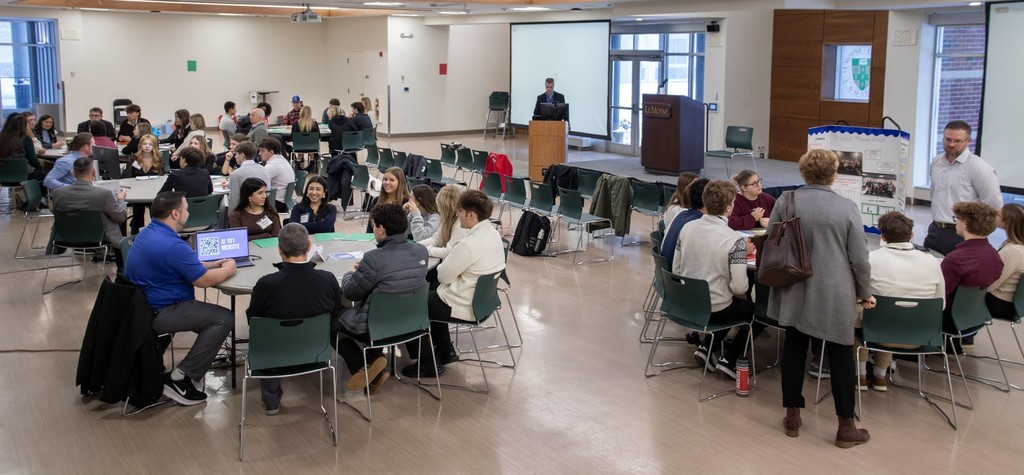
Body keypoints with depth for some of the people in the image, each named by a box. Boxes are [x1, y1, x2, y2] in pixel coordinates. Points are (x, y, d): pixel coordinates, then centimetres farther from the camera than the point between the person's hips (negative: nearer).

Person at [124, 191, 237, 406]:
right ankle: (181, 378, -9)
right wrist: (228, 269, 1)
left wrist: (214, 264, 14)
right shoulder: (173, 246, -24)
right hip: (158, 314, -10)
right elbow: (205, 280, -18)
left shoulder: (148, 233, 9)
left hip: (141, 307, 10)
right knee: (224, 318, -11)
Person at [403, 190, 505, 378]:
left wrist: (444, 262, 1)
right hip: (482, 297, 9)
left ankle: (427, 364, 16)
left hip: (463, 307, -9)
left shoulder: (469, 244, -29)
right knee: (430, 289, 31)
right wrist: (450, 261, -3)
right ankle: (445, 351, 34)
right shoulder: (493, 233, 0)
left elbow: (443, 276, -18)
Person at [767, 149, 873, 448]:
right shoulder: (847, 208, -8)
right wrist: (864, 293, 8)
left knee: (794, 346, 13)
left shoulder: (785, 202, -2)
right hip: (834, 295, -2)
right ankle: (846, 428, 11)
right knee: (841, 354, 6)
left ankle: (792, 417, 19)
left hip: (794, 291, 3)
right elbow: (859, 259, -5)